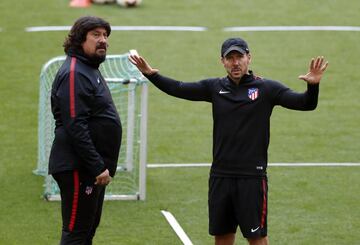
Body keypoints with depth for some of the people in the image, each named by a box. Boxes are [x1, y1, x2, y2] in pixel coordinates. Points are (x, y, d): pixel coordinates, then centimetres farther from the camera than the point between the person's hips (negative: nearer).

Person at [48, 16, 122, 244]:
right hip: (78, 168, -11)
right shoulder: (74, 73, -16)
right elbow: (75, 127, -24)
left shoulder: (91, 70, 17)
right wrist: (98, 167, -24)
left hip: (93, 168, 11)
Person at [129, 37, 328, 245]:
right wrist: (152, 75, -6)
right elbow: (178, 89, 8)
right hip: (220, 175, 4)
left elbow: (305, 103, -11)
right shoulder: (215, 87, 7)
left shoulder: (266, 88, -5)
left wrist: (313, 86, -32)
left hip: (252, 176, -4)